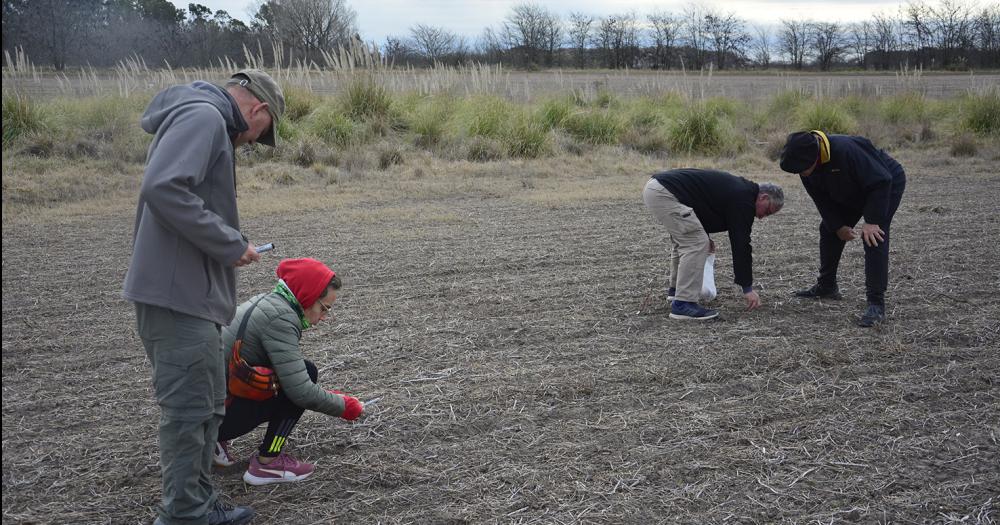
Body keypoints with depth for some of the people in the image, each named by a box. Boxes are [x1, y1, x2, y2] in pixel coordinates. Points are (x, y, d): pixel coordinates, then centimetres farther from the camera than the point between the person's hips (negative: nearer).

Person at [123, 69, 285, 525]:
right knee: (189, 410, -2)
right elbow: (162, 188, -26)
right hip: (178, 294, -11)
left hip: (191, 293, 11)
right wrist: (230, 244, -18)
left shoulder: (205, 120, 20)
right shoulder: (202, 115, -11)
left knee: (206, 406, 17)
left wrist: (229, 244, 14)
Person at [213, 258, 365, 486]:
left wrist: (331, 398, 12)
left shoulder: (266, 302, 10)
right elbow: (301, 390, -23)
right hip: (219, 414, -9)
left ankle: (214, 439, 16)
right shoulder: (280, 317, -19)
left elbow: (290, 372, 19)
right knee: (306, 372, -11)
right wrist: (343, 406, -7)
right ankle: (267, 463, -6)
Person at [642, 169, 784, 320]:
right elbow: (741, 244, -9)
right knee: (696, 243, -10)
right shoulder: (743, 199, -7)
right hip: (664, 193, -11)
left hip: (655, 186, 11)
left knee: (685, 240, 24)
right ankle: (683, 304, -10)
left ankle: (676, 289, 35)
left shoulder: (737, 190, 22)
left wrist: (704, 235, 17)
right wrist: (748, 288, -4)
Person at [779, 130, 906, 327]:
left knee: (873, 238, -21)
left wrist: (872, 221, -34)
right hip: (851, 193, 8)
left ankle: (876, 303, -18)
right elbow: (822, 200, -5)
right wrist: (838, 226, -10)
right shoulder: (806, 165, -17)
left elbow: (880, 182, -34)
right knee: (828, 229, 9)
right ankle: (826, 286, 26)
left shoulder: (846, 150, -41)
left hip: (887, 185, -8)